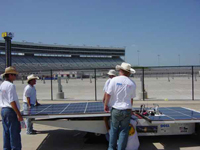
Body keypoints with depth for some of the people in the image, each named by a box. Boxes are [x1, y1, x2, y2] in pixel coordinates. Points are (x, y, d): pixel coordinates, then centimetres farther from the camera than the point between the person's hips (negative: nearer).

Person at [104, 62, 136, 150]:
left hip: (116, 109, -1)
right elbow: (131, 99, 5)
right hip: (127, 110, 1)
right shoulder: (132, 83, -2)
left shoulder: (114, 80, -9)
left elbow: (108, 94, -7)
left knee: (114, 129, 15)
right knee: (123, 131, 11)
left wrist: (106, 105, 7)